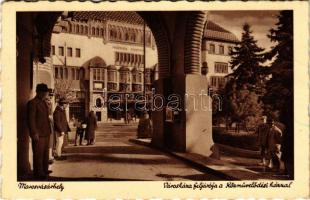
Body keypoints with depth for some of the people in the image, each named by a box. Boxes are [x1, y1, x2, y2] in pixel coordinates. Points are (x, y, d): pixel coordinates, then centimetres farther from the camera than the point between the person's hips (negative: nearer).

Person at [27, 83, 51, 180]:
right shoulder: (32, 103, -9)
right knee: (38, 154, -1)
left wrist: (49, 131, 15)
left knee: (45, 153, 15)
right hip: (38, 134, -8)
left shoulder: (44, 102, 17)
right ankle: (38, 173, 7)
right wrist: (34, 133, -18)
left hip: (46, 133, 9)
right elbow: (31, 119, -14)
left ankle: (44, 170, 25)